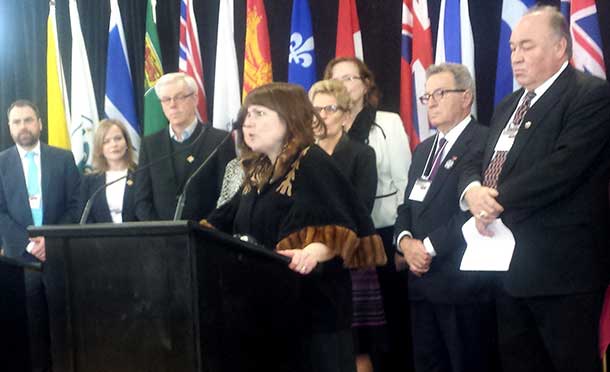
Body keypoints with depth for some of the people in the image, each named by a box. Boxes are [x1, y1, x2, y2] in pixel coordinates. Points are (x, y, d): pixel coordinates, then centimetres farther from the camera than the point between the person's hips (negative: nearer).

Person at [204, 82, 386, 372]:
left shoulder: (313, 164, -10)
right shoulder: (259, 171, 16)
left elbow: (337, 227, -22)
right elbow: (226, 221, 24)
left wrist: (314, 252, -42)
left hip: (311, 305, -8)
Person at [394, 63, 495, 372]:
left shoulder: (485, 142, -9)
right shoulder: (423, 150, 21)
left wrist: (430, 246, -14)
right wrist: (405, 241, -3)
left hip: (464, 281, -8)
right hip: (422, 280, 8)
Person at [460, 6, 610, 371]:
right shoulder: (507, 107, 19)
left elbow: (562, 167, -22)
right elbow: (478, 163, 15)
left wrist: (497, 202, -17)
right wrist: (472, 189, -9)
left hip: (562, 269, -8)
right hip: (509, 267, 8)